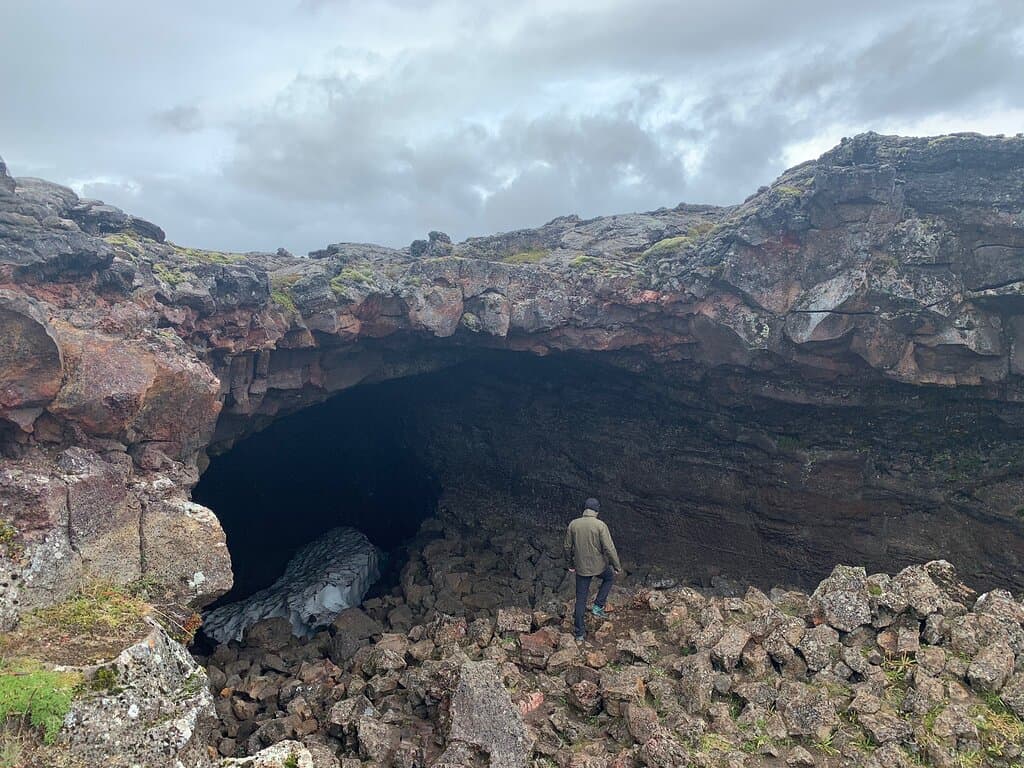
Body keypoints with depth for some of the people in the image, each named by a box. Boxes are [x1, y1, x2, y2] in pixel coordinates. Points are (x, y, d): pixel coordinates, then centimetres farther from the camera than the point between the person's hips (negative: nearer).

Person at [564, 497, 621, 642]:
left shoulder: (573, 524, -6)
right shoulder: (600, 525, -17)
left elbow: (568, 547, 3)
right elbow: (609, 548, -18)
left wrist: (571, 564, 18)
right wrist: (617, 566, -5)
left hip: (581, 567, 3)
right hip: (598, 565, -3)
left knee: (581, 598, 15)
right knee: (609, 577, 32)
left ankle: (579, 632, 22)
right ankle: (598, 607, 23)